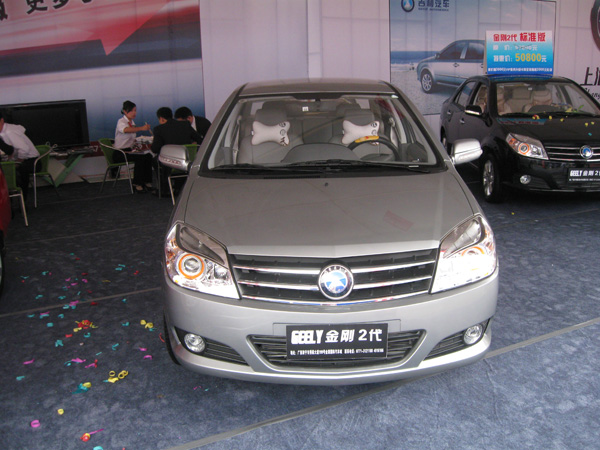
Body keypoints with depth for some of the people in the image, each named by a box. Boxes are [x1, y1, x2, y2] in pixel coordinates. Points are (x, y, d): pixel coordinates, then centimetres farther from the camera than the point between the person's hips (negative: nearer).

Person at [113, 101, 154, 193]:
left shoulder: (132, 122, 14)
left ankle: (147, 182, -13)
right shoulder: (121, 122, -11)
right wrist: (141, 128, -53)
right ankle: (137, 184, -23)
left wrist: (135, 142, 2)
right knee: (139, 158, -31)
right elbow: (126, 130, -37)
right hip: (119, 153, -7)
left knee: (148, 156, -17)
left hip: (129, 150, 7)